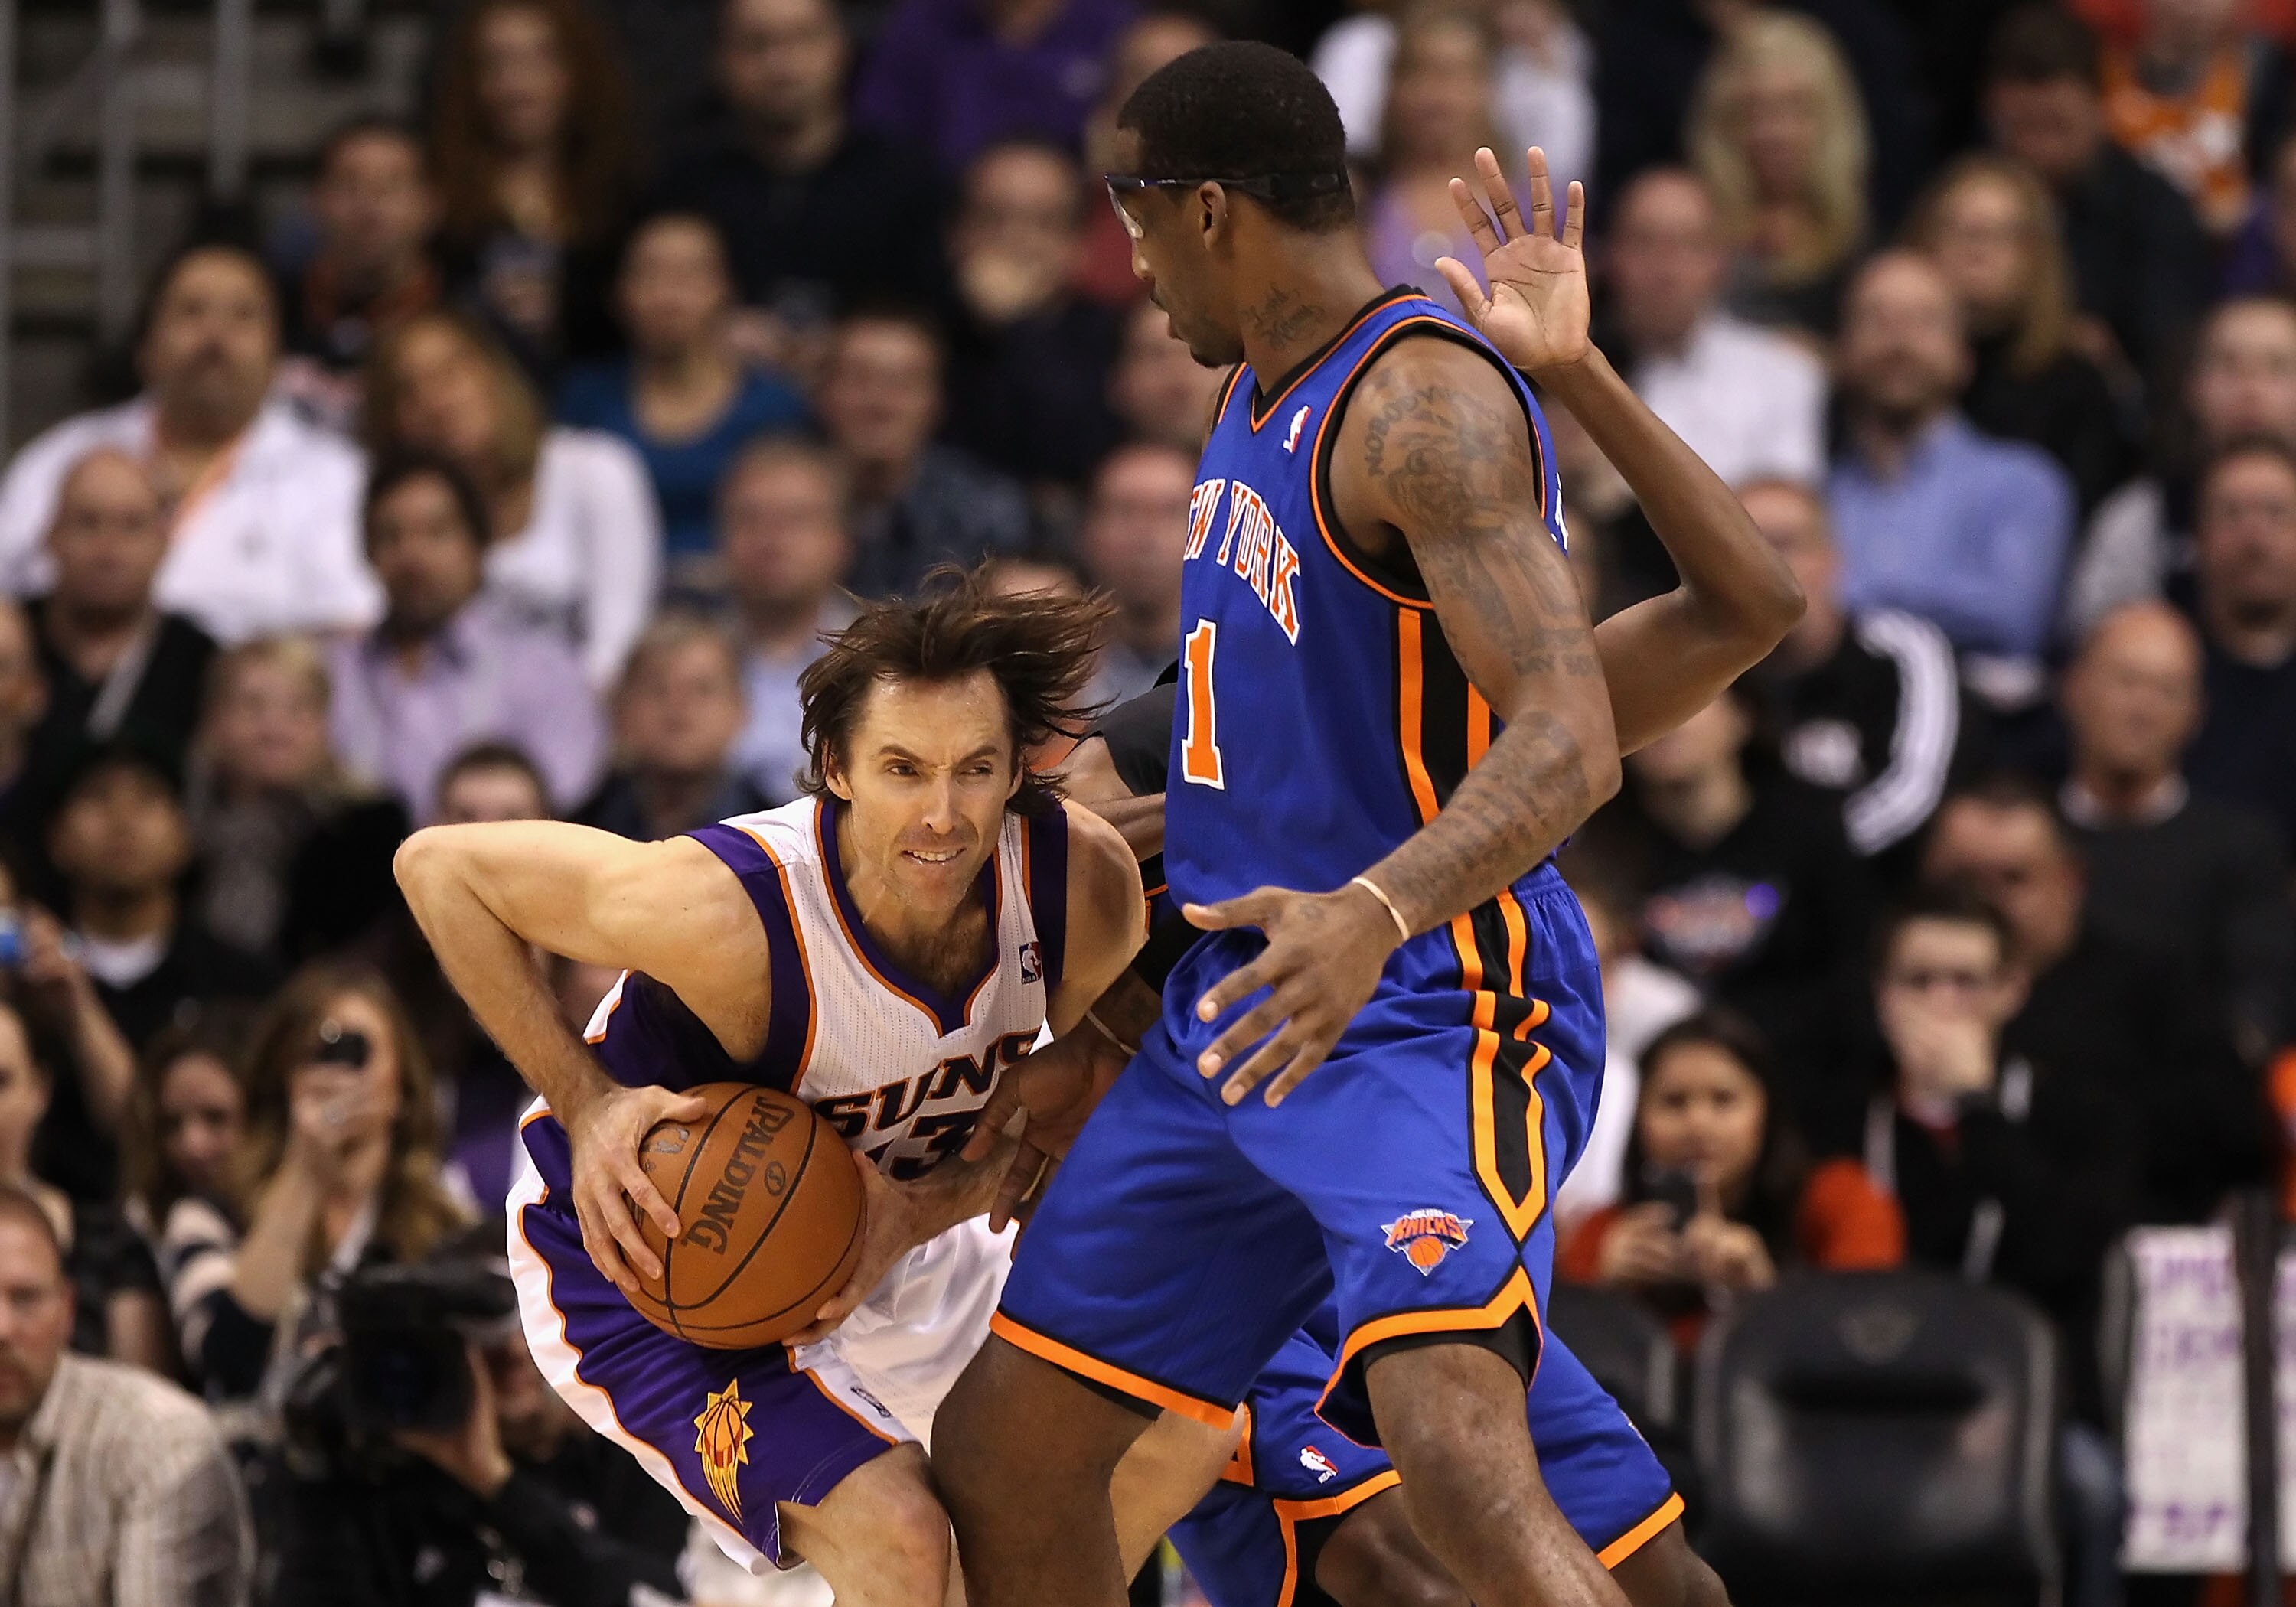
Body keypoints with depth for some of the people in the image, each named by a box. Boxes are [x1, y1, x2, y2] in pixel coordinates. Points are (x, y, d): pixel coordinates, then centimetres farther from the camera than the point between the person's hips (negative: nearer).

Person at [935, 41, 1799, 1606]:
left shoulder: (1426, 407, -18)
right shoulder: (1266, 391, 13)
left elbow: (1571, 739, -30)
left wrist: (1374, 913, -45)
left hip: (1433, 1014, -10)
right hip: (1237, 1018, 10)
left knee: (1456, 1453, -32)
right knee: (1002, 1453, 11)